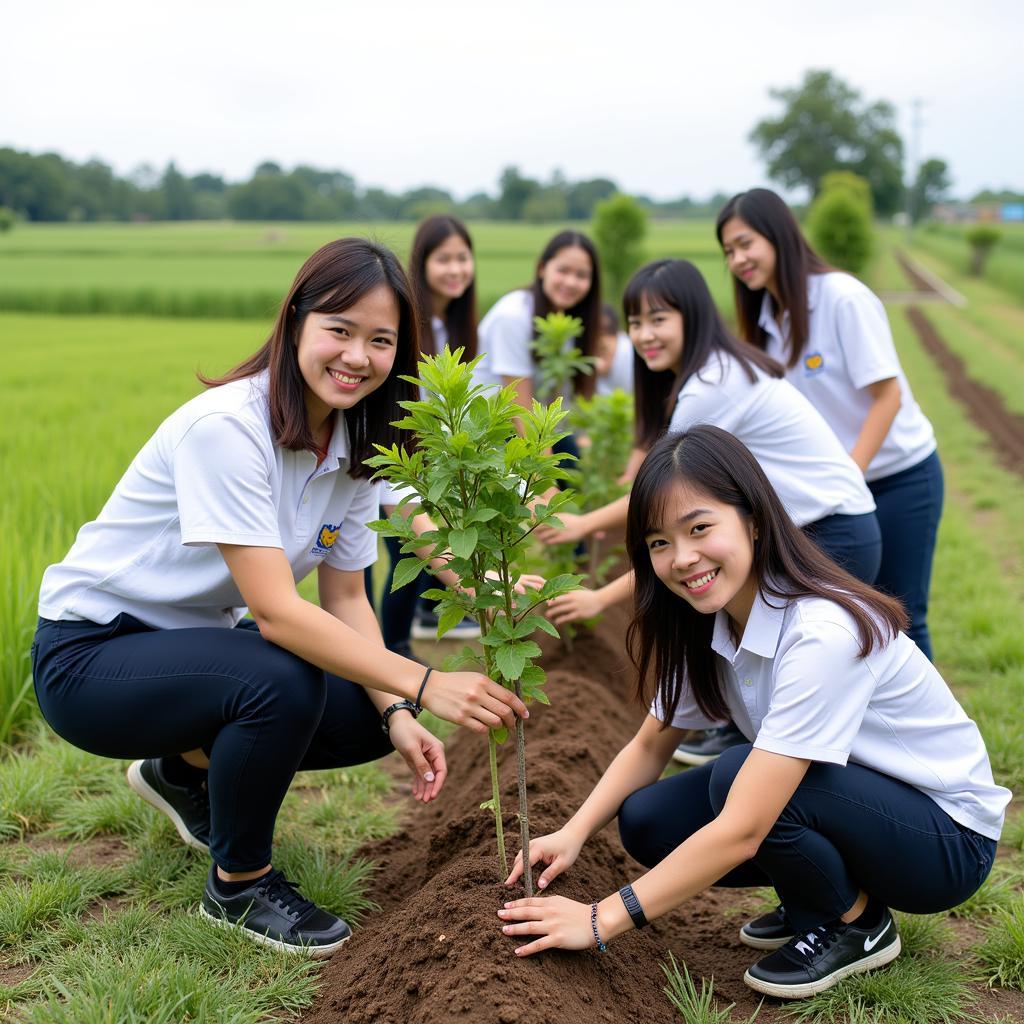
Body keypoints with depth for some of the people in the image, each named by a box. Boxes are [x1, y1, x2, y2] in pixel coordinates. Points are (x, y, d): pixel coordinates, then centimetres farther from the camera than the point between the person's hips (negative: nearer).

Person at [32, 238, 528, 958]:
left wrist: (398, 715, -16)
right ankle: (239, 884, -6)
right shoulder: (225, 426, -28)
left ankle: (185, 770, 18)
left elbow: (346, 597, -1)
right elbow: (274, 609, -33)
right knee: (284, 682, -33)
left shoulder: (355, 446, -3)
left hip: (199, 641, 8)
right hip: (90, 651, -8)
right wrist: (424, 684, -39)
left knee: (375, 716, -7)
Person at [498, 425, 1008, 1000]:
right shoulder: (707, 624, -7)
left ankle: (855, 925, -4)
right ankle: (815, 897, 10)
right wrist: (573, 834, -14)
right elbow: (651, 745, 3)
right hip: (843, 803, 7)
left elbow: (742, 830, -34)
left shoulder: (823, 634, -32)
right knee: (646, 820, -10)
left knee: (737, 775, -31)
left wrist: (603, 920, -29)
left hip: (949, 835, -7)